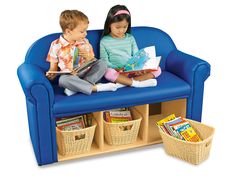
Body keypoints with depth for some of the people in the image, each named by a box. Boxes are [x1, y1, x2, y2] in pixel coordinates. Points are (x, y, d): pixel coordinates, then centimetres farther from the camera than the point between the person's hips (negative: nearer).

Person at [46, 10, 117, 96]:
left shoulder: (84, 42, 5)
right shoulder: (56, 46, -4)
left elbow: (92, 63, 10)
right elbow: (53, 67, 3)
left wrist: (87, 56, -11)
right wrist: (51, 74, -20)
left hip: (85, 74, 4)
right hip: (69, 76, -3)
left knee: (101, 63, -18)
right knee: (63, 79, -36)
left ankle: (76, 87, -29)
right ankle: (96, 87, -30)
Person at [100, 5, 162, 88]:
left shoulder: (130, 38, 11)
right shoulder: (104, 41, 3)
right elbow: (105, 61, -1)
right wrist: (116, 69, -20)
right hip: (118, 73, -3)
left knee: (157, 69, -16)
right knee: (108, 72, -37)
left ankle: (123, 82, -30)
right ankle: (138, 83, -33)